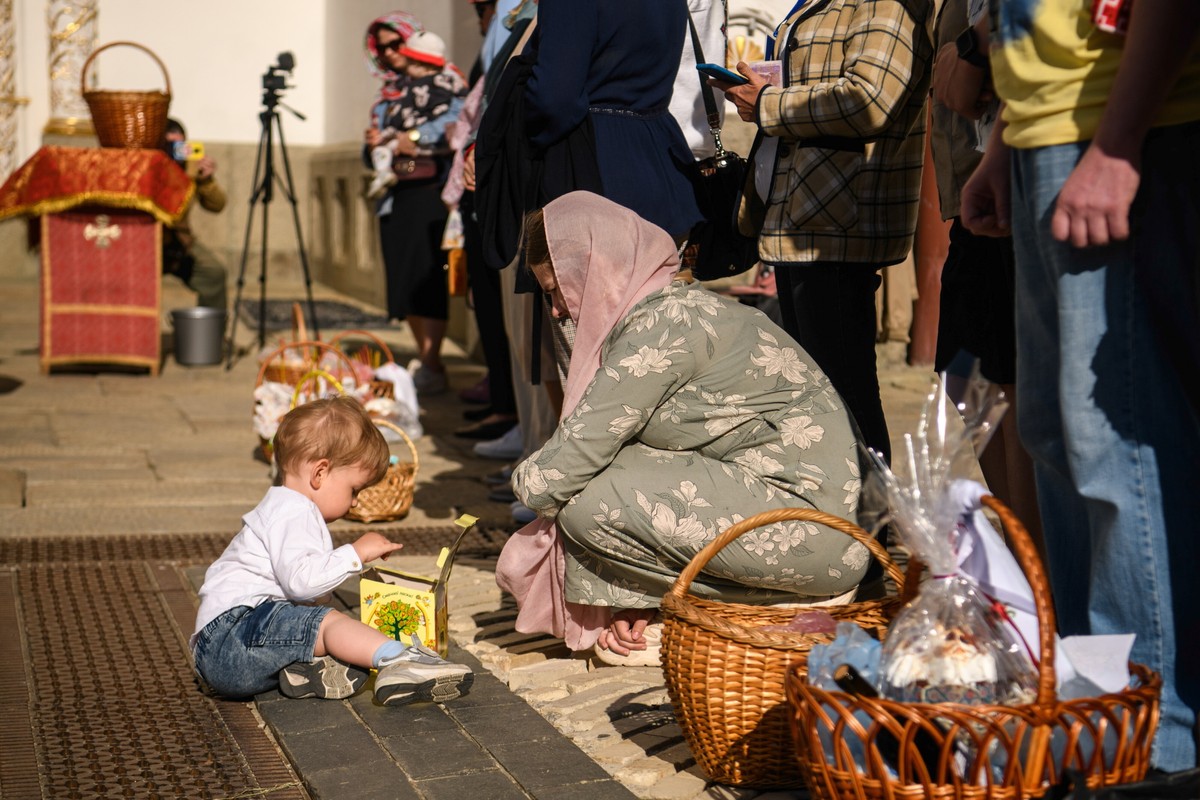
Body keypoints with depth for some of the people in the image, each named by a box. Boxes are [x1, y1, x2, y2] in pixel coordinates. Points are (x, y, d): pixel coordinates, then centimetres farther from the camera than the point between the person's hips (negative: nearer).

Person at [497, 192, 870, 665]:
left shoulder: (661, 325, -16)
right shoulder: (677, 306, 15)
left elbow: (553, 478, -16)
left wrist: (527, 478, 8)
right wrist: (637, 602, 9)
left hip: (809, 526, -10)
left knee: (586, 504, -16)